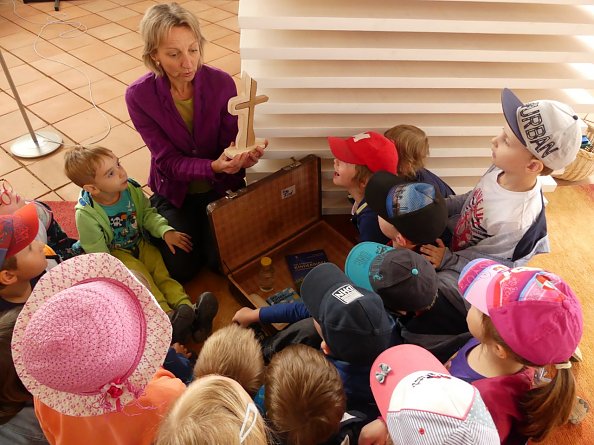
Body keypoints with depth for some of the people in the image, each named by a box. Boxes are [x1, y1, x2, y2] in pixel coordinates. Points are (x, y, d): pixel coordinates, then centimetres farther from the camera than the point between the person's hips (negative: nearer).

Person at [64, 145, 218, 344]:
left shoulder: (131, 188, -14)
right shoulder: (86, 215, -26)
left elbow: (148, 213, 0)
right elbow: (97, 252, -17)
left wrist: (165, 231, -15)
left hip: (141, 244, 4)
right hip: (116, 254, -4)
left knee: (162, 273, -15)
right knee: (141, 277, -26)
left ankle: (192, 312, -32)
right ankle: (170, 319, -42)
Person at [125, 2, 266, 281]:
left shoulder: (221, 83, -19)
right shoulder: (139, 95, -21)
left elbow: (230, 143, -12)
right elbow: (168, 161, -21)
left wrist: (244, 156, -38)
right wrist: (213, 166, -40)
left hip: (220, 187, 1)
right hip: (175, 190, 0)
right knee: (181, 270, -6)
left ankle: (206, 226, 22)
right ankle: (158, 219, 23)